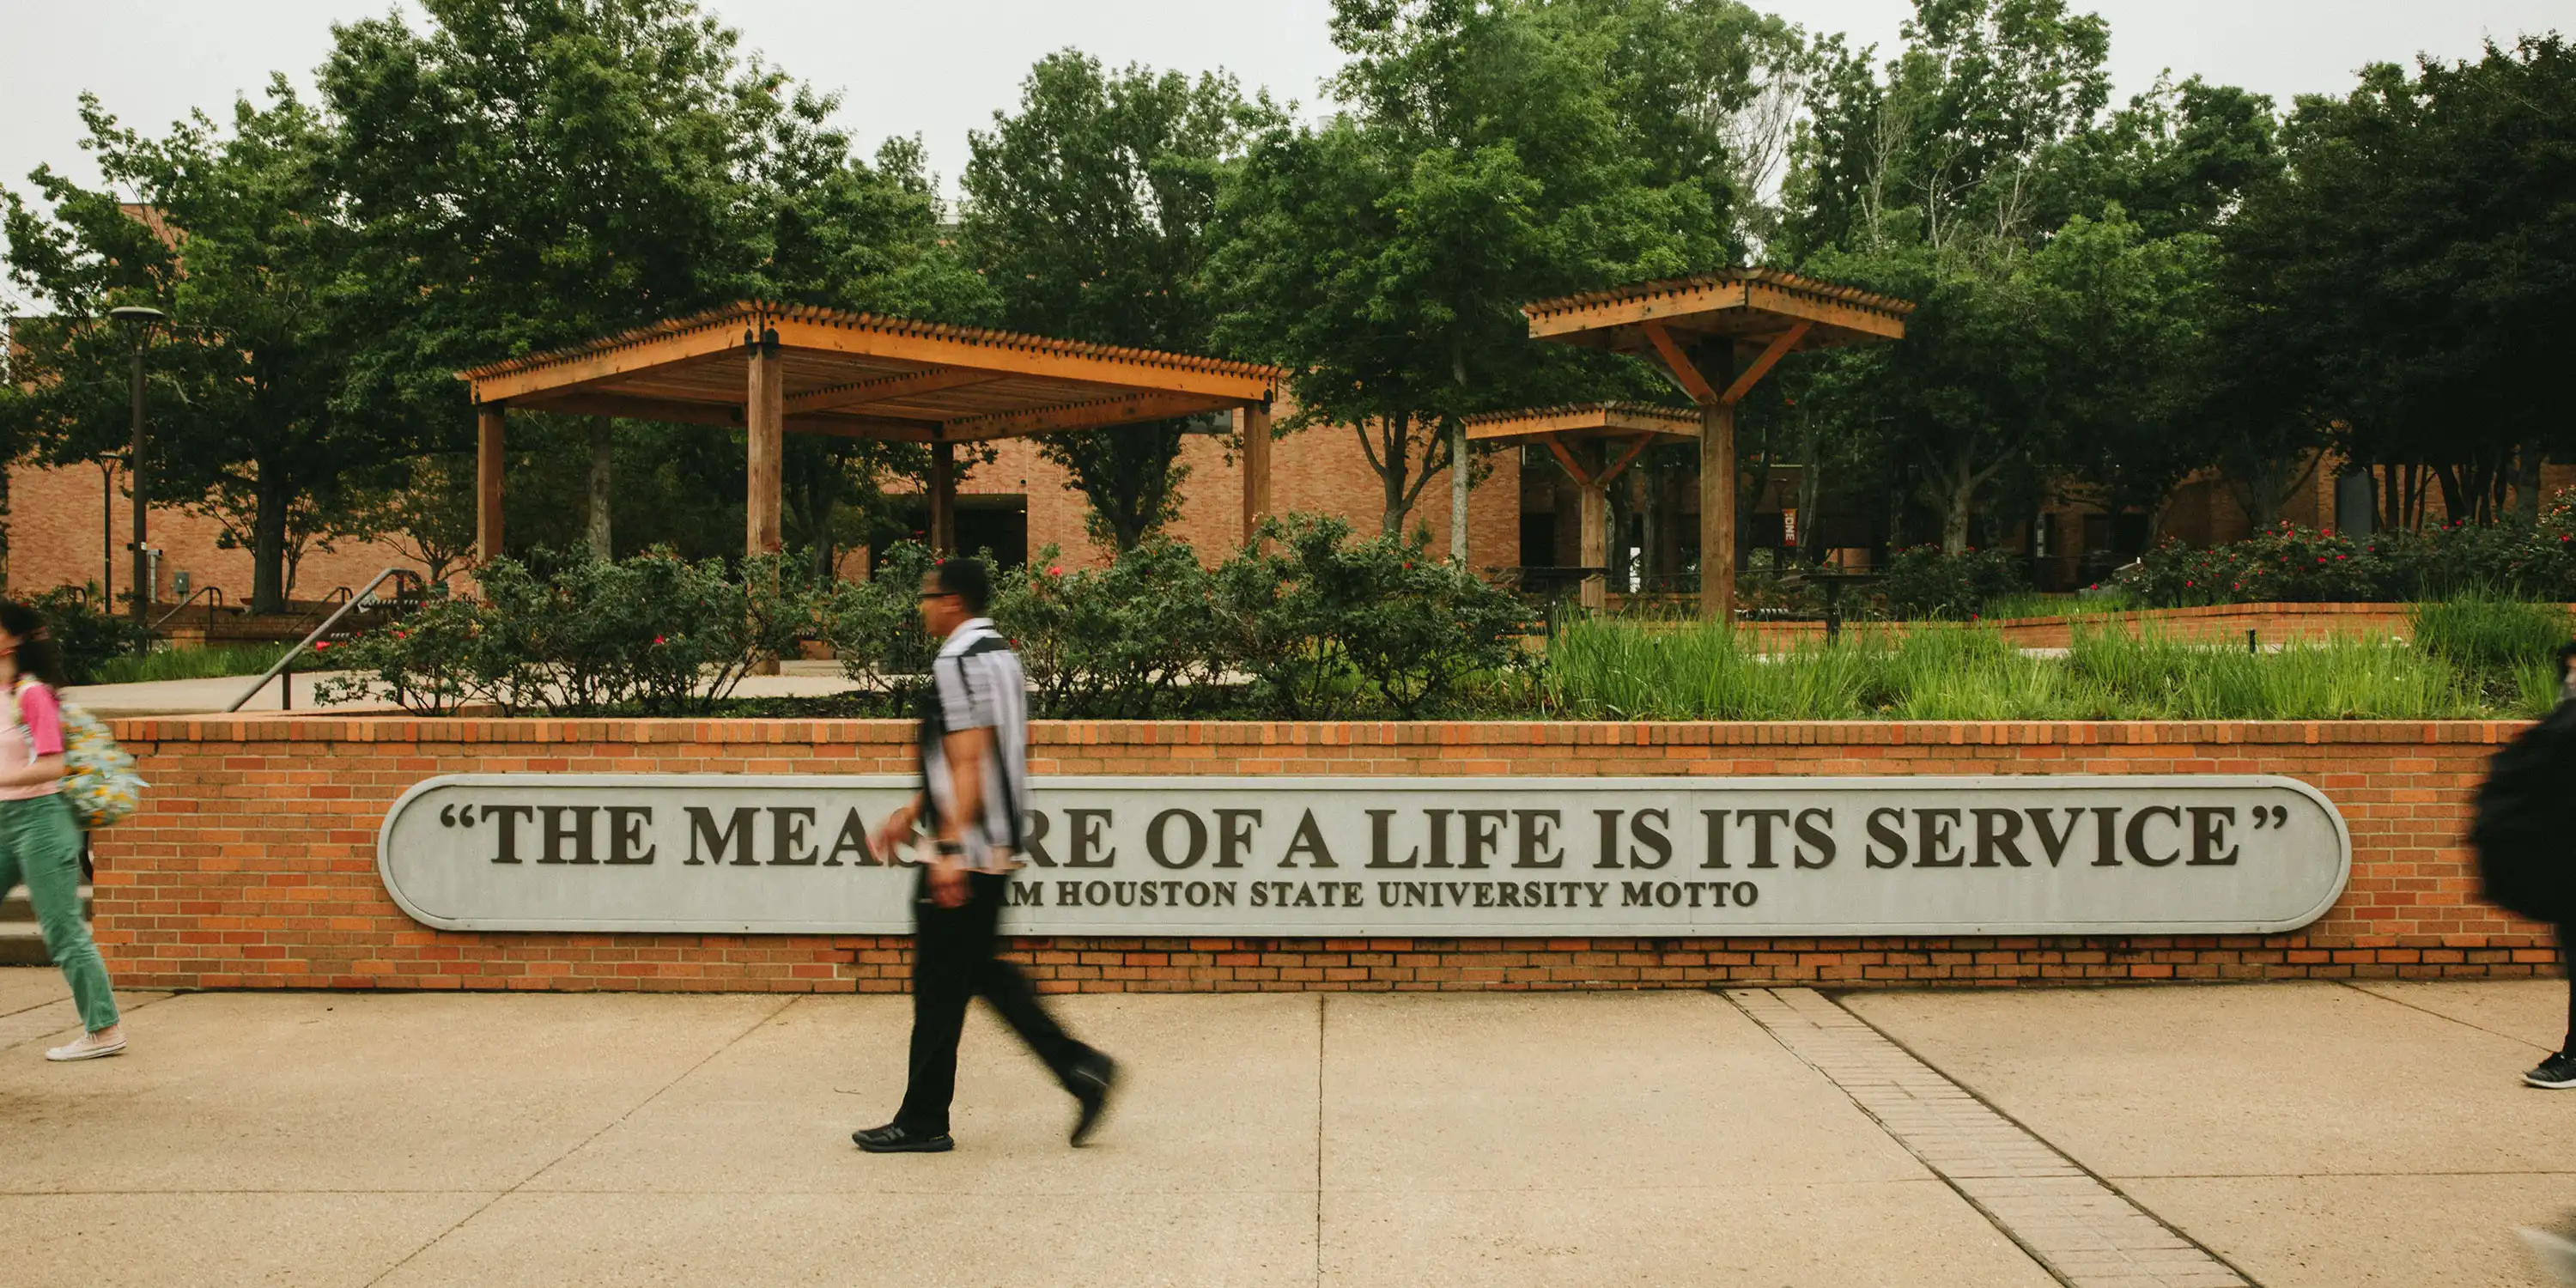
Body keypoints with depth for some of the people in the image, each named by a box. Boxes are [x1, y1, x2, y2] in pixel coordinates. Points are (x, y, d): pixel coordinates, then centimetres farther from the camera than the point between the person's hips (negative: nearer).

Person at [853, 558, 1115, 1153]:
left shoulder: (958, 662, -14)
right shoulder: (999, 654, 17)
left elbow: (968, 762, -22)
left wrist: (950, 848, -25)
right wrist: (910, 814, 25)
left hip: (963, 856, -10)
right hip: (998, 851, 10)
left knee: (940, 986, 0)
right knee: (978, 968, 17)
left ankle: (922, 1123, 10)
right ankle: (1081, 1068, 12)